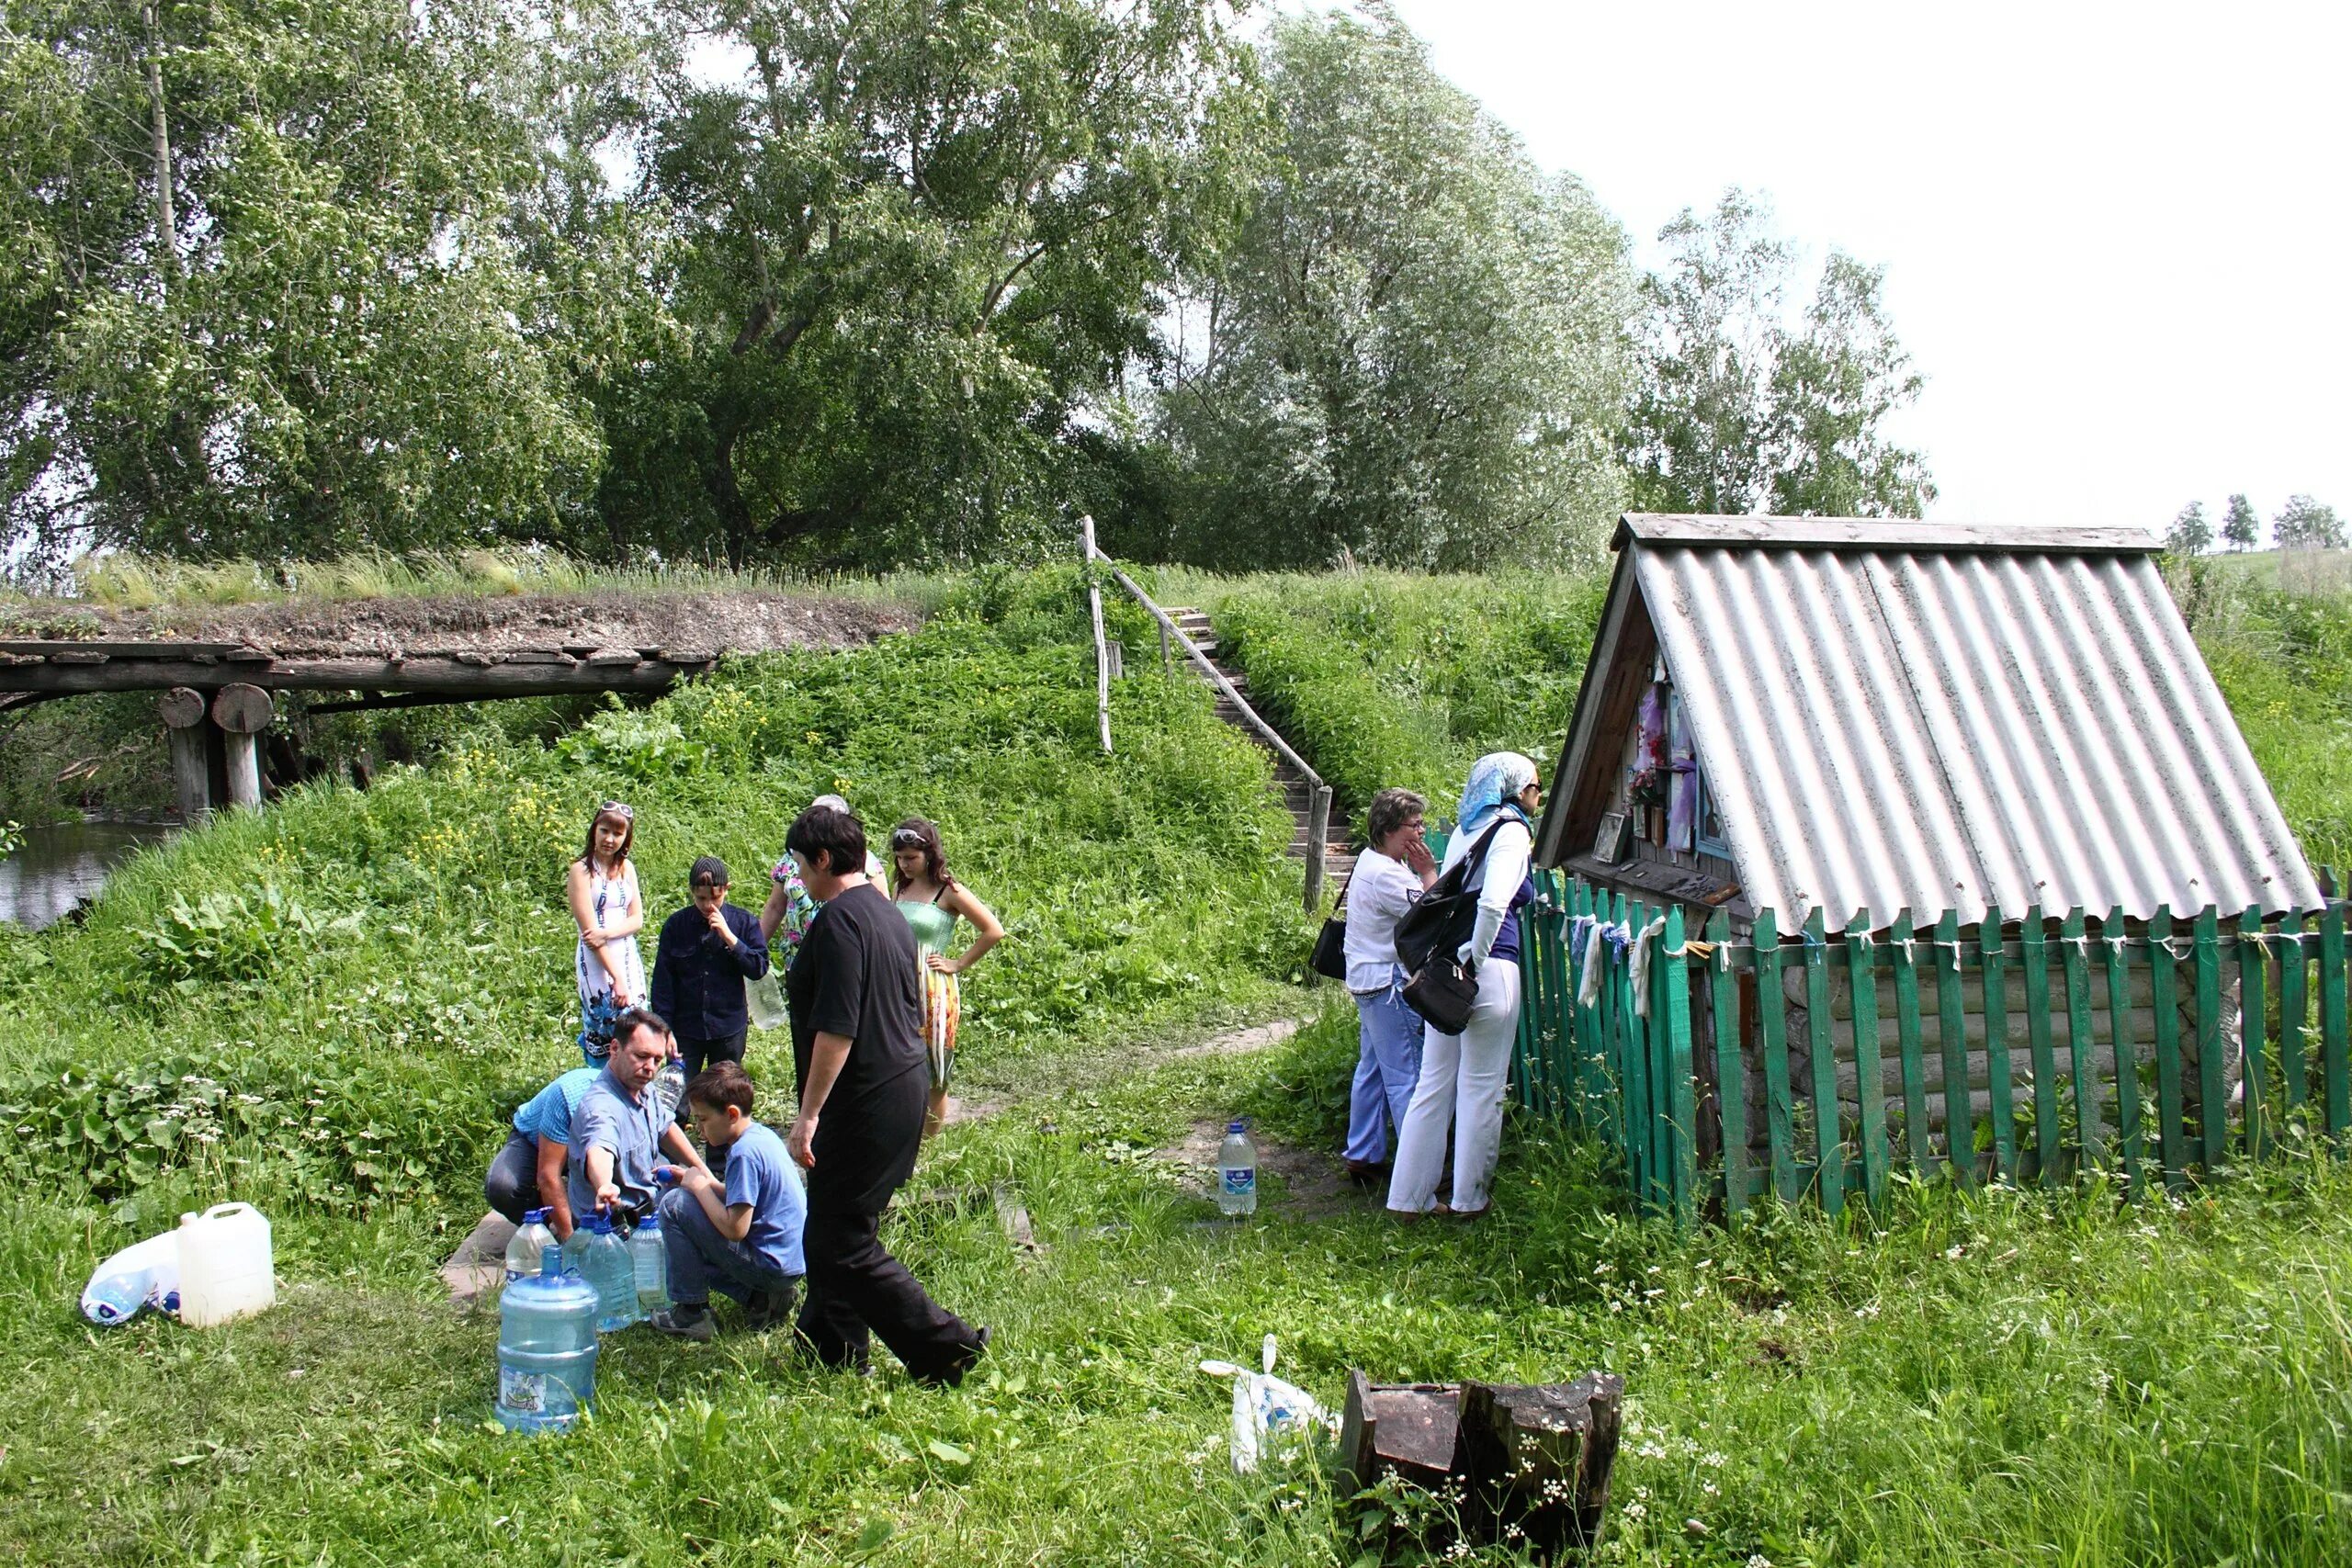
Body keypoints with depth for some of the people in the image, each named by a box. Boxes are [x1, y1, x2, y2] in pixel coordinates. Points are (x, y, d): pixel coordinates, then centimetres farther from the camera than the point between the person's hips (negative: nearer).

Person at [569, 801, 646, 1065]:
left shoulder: (626, 868, 10)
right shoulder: (582, 870, -7)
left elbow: (637, 920, 6)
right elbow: (589, 929, -13)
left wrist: (608, 933, -15)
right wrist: (616, 977, -17)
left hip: (628, 957, 5)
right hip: (597, 961, -5)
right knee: (604, 1030, -6)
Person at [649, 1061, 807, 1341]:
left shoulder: (745, 1153, -21)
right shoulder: (762, 1134, 8)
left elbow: (735, 1229, -23)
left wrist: (700, 1187, -11)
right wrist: (710, 1184, 6)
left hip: (771, 1266, -10)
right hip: (792, 1261, 10)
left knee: (675, 1204, -9)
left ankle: (692, 1312, -3)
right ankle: (760, 1297, 12)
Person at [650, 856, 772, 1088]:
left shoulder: (743, 922, -3)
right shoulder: (675, 925, -4)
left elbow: (759, 968, -10)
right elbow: (662, 982, -2)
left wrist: (729, 937, -20)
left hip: (729, 1029, 0)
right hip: (685, 1030, 0)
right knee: (679, 1097, 1)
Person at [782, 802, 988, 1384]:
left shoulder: (839, 919, -16)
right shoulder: (889, 915, 14)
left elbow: (836, 1028, -22)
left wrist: (808, 1114, -20)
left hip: (864, 1103, -10)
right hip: (905, 1089, 10)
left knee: (843, 1246, -4)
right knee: (830, 1232, 19)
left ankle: (946, 1345, -2)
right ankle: (831, 1348, 28)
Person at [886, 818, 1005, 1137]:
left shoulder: (949, 892, -8)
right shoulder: (900, 887, 9)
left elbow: (993, 931, -9)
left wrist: (958, 964, -7)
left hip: (932, 991, -5)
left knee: (932, 1075, 4)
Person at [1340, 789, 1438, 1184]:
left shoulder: (1372, 861, 13)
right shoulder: (1386, 874, -21)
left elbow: (1419, 912, 16)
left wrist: (1422, 872, 5)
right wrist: (1428, 871, -12)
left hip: (1369, 981, 11)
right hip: (1389, 984, -11)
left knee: (1373, 1070, 16)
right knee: (1407, 1077, -6)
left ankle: (1363, 1156, 23)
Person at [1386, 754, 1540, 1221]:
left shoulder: (1465, 830, 15)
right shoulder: (1512, 832, -8)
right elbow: (1493, 903, -22)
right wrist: (1475, 958, -13)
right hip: (1490, 970, -7)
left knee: (1434, 1083, 11)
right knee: (1482, 1088, 5)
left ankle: (1409, 1196, 16)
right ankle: (1469, 1199, 14)